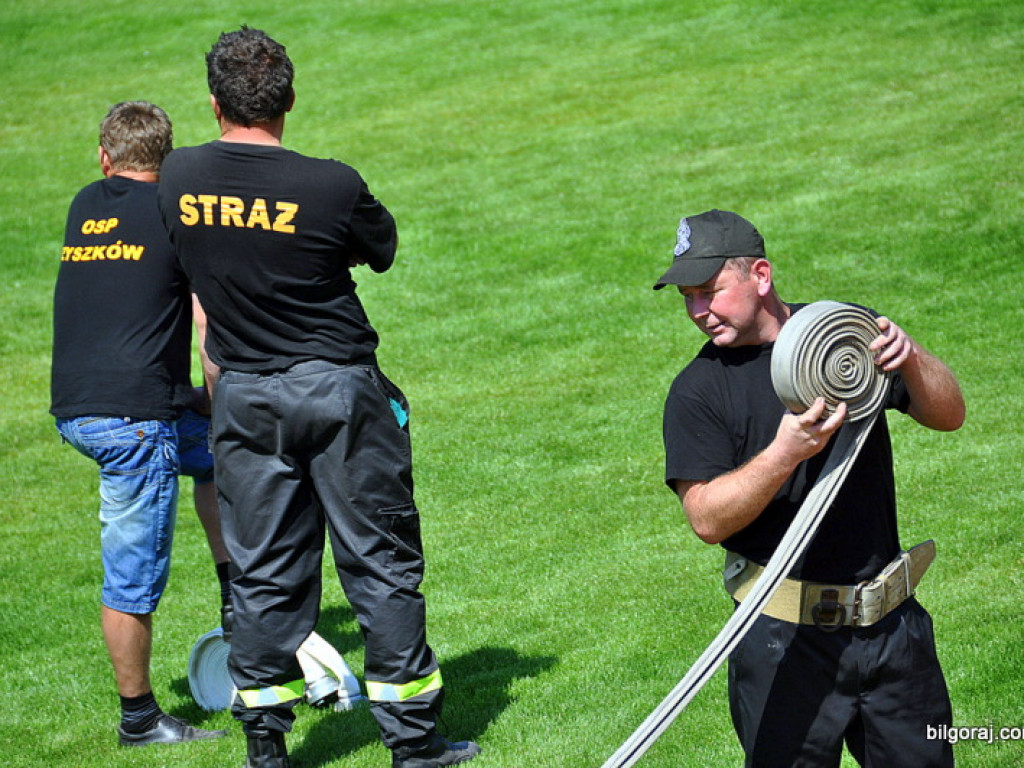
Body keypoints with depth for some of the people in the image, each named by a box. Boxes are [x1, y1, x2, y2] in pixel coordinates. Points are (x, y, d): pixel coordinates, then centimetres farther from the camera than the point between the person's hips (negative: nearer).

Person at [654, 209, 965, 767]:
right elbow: (707, 520, -13)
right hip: (784, 639, -3)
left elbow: (949, 416, 4)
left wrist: (911, 361, -17)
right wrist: (786, 453, -28)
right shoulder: (697, 391, -5)